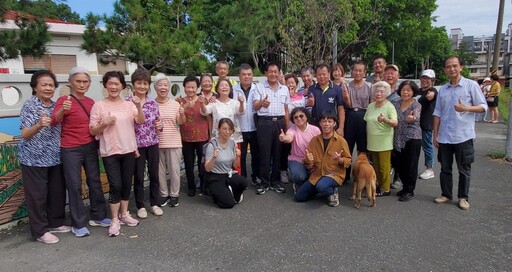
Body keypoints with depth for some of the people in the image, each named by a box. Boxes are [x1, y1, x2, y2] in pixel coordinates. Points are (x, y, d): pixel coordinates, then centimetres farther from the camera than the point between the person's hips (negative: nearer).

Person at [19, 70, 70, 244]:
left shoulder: (55, 106, 8)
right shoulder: (29, 106, -11)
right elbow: (24, 134, -16)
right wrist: (39, 124, -33)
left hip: (55, 157, 6)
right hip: (34, 158, -6)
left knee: (57, 192, 13)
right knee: (37, 194, 4)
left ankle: (55, 223, 29)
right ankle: (40, 230, 16)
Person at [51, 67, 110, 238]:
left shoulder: (90, 102, 8)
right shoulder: (64, 100, -10)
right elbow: (54, 121, -25)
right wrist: (63, 110, -44)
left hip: (90, 147, 6)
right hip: (71, 150, -6)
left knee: (95, 182, 12)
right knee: (75, 186, 2)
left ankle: (98, 216, 27)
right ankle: (79, 224, 14)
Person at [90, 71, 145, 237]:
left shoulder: (129, 104, 4)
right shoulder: (99, 106, -3)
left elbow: (141, 121, -10)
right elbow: (92, 131, -2)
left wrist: (139, 107, -26)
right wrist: (105, 124, -19)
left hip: (129, 150, 3)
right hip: (110, 152, -3)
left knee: (126, 184, 12)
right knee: (115, 186, -3)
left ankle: (124, 214, 28)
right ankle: (115, 220, 11)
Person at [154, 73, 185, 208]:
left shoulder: (175, 104, 0)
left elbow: (181, 122, 3)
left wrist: (182, 114, -16)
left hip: (174, 142, 0)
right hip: (157, 143, 1)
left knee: (174, 169, 5)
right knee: (160, 170, 10)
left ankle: (174, 194, 21)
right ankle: (164, 194, 26)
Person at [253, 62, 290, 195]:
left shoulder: (284, 89, 11)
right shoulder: (260, 87, 0)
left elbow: (286, 110, 15)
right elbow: (254, 106, -12)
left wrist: (287, 128, 11)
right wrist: (261, 103, -36)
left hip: (280, 123, 4)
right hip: (265, 123, -3)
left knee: (278, 153, 8)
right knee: (264, 153, 0)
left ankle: (275, 182, 20)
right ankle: (264, 182, 12)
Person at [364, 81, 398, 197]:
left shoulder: (390, 107, -9)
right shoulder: (370, 106, 10)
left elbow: (395, 123, -20)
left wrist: (385, 119, -40)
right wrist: (367, 137, 16)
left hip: (384, 143, -6)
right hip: (372, 142, 6)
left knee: (384, 166, -1)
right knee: (376, 166, 14)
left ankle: (385, 189, 10)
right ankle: (379, 185, 27)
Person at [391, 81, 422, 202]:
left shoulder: (416, 105, -6)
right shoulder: (396, 103, 8)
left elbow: (416, 117, -25)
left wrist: (412, 118, -46)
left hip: (412, 138, -5)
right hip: (398, 139, 5)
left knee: (410, 165, 0)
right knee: (398, 165, 10)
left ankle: (410, 191, 15)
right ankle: (405, 187, 29)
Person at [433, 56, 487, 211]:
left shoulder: (471, 85, -3)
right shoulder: (443, 89, 8)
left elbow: (483, 107, -3)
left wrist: (466, 108, -23)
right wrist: (435, 135, 7)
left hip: (463, 136, -4)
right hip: (444, 137, 4)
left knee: (464, 169, 7)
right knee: (445, 168, 11)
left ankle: (463, 197, 20)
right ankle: (446, 195, 24)